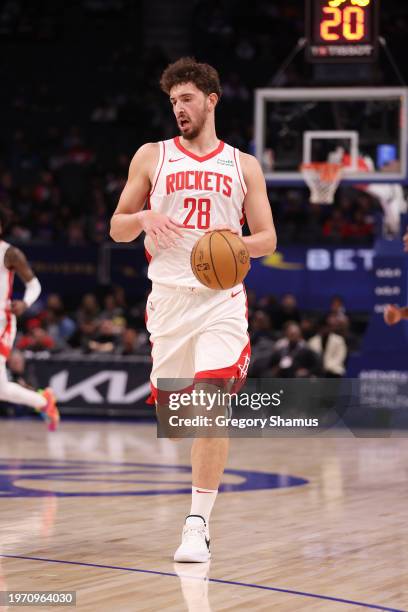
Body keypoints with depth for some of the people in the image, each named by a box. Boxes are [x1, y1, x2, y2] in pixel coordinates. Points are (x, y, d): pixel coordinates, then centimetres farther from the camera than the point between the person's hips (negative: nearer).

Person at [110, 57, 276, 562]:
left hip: (221, 298, -2)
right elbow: (117, 228, 11)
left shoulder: (243, 166, 10)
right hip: (168, 296, 2)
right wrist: (144, 219, -12)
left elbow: (267, 239, 10)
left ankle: (197, 524, -15)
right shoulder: (152, 157, 10)